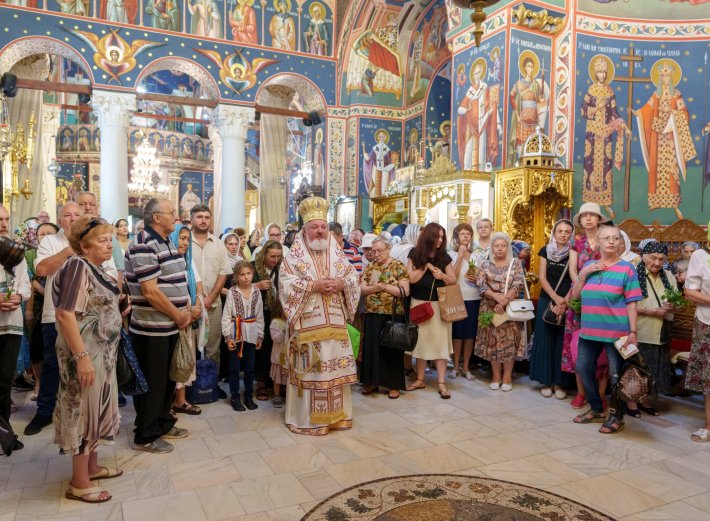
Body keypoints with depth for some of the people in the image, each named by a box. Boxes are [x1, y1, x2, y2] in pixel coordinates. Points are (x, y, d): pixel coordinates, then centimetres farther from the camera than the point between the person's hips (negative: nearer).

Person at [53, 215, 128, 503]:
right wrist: (82, 356, -26)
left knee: (96, 408, 18)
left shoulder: (96, 269, 10)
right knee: (84, 410, 1)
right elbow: (65, 314, -25)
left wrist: (119, 304, 7)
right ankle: (79, 482, 14)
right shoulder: (78, 266, -18)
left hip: (102, 352, 9)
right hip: (85, 352, -9)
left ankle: (92, 466, 33)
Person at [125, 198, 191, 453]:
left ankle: (163, 424, 36)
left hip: (171, 326, 9)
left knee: (168, 378, 20)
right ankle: (145, 437, 19)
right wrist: (178, 316, -14)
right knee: (152, 383, 3)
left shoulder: (168, 243, 13)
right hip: (152, 329, -9)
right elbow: (150, 291, -22)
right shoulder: (144, 246, -17)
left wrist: (186, 311, 5)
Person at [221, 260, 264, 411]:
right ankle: (235, 398, 18)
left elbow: (260, 316, 7)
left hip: (251, 335, 3)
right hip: (236, 334, -2)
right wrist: (228, 337, -11)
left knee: (249, 368, 11)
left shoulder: (256, 292, 2)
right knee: (235, 368, 7)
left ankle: (249, 396, 23)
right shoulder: (232, 292, -7)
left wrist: (260, 336, 6)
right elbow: (226, 316, -7)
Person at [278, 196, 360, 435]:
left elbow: (354, 278, 10)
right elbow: (285, 284, -11)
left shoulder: (337, 254, 11)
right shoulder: (294, 256, -1)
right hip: (308, 324, -4)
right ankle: (308, 417, 13)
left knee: (336, 367, 9)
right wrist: (314, 286, -18)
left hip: (335, 323, 4)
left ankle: (336, 414, 24)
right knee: (309, 369, 0)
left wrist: (341, 284, -11)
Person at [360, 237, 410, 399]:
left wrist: (384, 286, -17)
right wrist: (375, 287, -16)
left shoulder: (398, 267, -3)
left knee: (391, 349, 2)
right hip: (372, 315, 4)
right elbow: (361, 289, 2)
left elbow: (405, 291, -11)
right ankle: (372, 382, 20)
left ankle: (394, 385, 13)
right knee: (371, 348, 7)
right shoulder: (370, 267, 10)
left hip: (392, 315, -4)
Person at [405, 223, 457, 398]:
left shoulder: (444, 257, 2)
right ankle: (420, 380, 20)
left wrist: (443, 276, -15)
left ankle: (442, 383, 4)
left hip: (439, 305, 0)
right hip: (419, 304, 0)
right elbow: (411, 279, -9)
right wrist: (426, 265, -14)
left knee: (440, 342, -1)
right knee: (421, 341, 9)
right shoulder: (415, 254, -1)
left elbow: (453, 280, 4)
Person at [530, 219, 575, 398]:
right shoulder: (545, 251, 3)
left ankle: (560, 383, 11)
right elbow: (542, 277, -2)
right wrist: (556, 298, -13)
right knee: (545, 340, 4)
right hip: (546, 301, 1)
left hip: (568, 303, -1)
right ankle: (546, 381, 13)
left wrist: (565, 302, -17)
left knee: (563, 342, 3)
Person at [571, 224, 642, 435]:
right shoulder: (589, 265, 8)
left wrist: (633, 332, -12)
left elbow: (631, 304, -7)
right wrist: (583, 273, -6)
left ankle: (617, 416, 22)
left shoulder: (626, 268, -5)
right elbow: (575, 295, 7)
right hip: (590, 329, 5)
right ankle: (596, 409, 30)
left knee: (616, 375, 4)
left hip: (617, 331, -5)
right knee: (583, 368, 12)